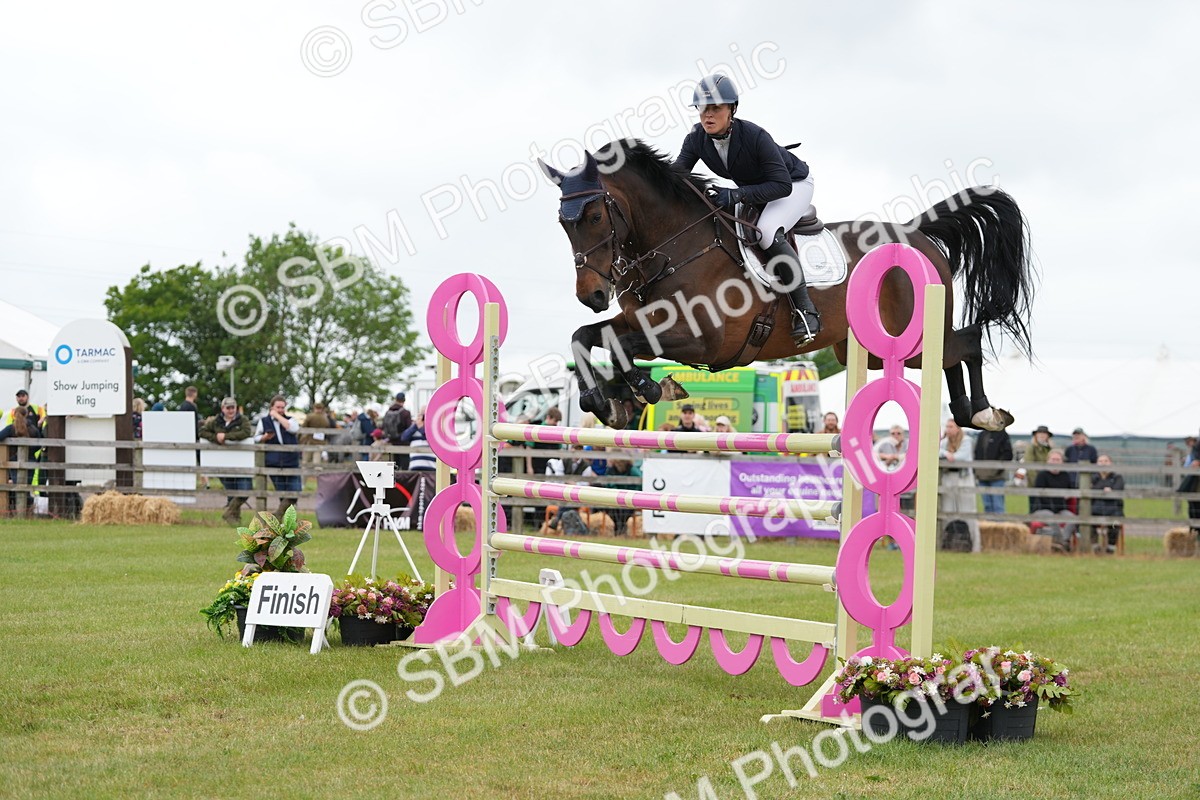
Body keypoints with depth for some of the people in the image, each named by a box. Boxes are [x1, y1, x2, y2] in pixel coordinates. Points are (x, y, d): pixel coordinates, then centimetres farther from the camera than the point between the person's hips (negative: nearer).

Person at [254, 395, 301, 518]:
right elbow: (256, 439, 14)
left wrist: (278, 416, -9)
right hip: (274, 464, 0)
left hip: (291, 462, 0)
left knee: (294, 493, -8)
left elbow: (292, 428, -13)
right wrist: (264, 437, -8)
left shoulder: (290, 420, 10)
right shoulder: (264, 422, 11)